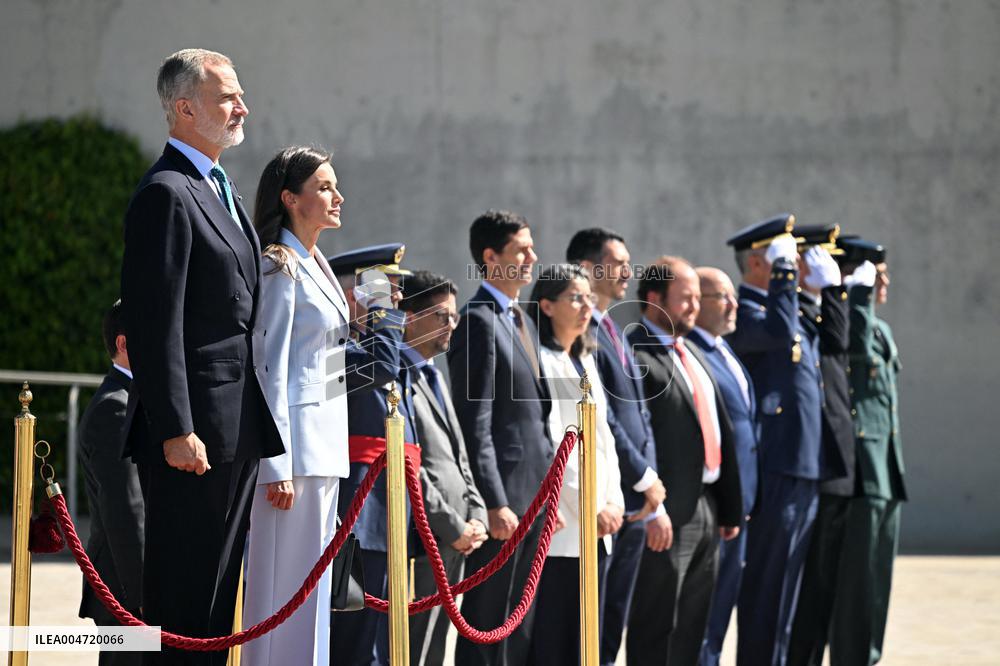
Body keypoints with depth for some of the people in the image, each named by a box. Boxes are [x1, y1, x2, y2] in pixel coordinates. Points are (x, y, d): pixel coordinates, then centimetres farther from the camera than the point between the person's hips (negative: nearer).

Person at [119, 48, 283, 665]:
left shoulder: (222, 188, 19)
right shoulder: (166, 194, -12)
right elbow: (155, 322, -18)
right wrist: (175, 429, -22)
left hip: (239, 428, 10)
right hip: (194, 431, -10)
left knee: (219, 583, 12)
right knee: (182, 589, -6)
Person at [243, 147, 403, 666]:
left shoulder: (316, 266, 17)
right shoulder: (279, 268, -10)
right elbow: (271, 370, -15)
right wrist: (278, 466, -19)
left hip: (325, 445, 9)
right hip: (295, 446, -9)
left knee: (313, 585, 11)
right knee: (285, 584, -9)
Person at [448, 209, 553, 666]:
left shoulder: (522, 321, 18)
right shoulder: (480, 321, -11)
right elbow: (475, 424, -17)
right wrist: (494, 503, -21)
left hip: (534, 495, 9)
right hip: (504, 495, -9)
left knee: (521, 625, 11)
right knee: (487, 623, -5)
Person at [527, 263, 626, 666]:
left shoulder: (586, 362, 18)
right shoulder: (539, 361, -8)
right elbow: (550, 444, -14)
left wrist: (614, 500, 5)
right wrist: (589, 507, -14)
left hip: (596, 525, 8)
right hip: (559, 524, -8)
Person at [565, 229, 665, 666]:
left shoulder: (613, 331, 19)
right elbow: (599, 419, -18)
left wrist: (652, 495, 12)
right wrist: (646, 479, -10)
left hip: (632, 500, 9)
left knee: (611, 630, 11)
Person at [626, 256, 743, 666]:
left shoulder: (692, 353, 18)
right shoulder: (636, 356, -12)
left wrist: (729, 507, 16)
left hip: (706, 509, 9)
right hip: (669, 514, -9)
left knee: (692, 631, 13)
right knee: (655, 631, -3)